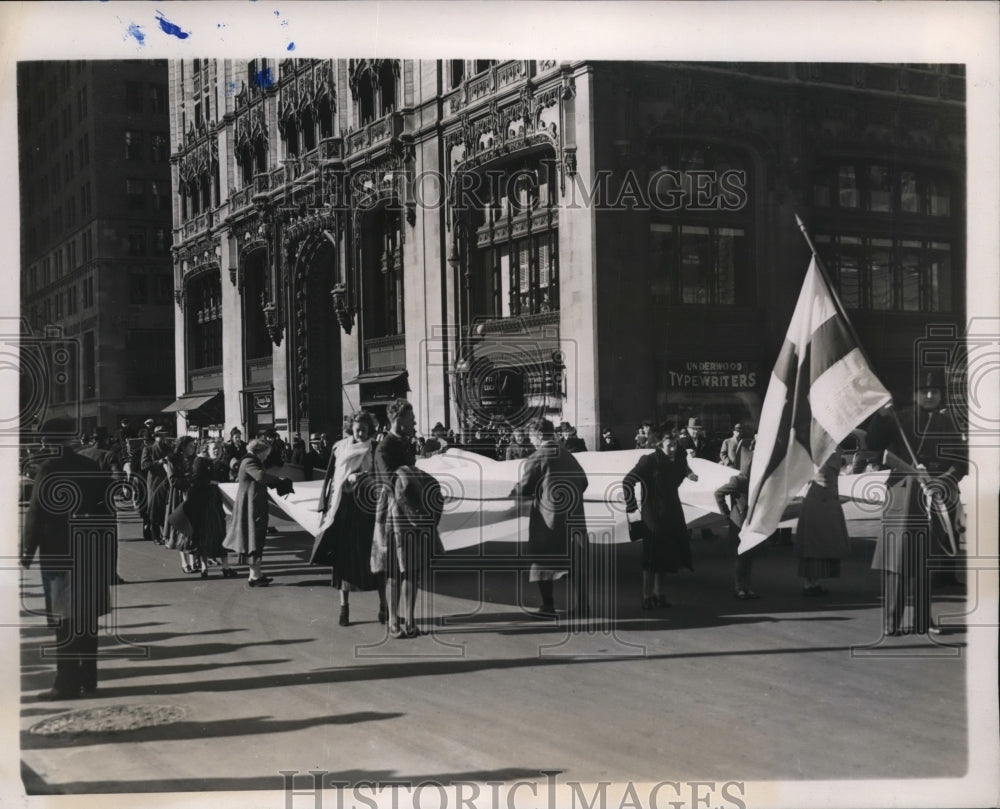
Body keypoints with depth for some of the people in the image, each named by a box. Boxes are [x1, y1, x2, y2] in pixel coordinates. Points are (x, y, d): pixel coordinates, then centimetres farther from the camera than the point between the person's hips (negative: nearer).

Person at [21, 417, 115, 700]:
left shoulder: (49, 468, -11)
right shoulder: (90, 467, 6)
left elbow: (36, 513, -13)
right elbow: (106, 509, 8)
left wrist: (26, 552, -6)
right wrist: (107, 549, 14)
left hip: (59, 554, -6)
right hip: (89, 553, 6)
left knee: (65, 621, -3)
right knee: (86, 619, 12)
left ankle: (67, 683, -3)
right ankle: (88, 679, 17)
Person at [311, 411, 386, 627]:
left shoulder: (375, 450, 3)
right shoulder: (339, 448, 6)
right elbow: (330, 477, 7)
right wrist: (326, 505, 1)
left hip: (367, 510, -1)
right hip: (343, 508, 1)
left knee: (374, 556, 2)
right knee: (343, 557, 2)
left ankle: (383, 605, 11)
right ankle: (344, 606, 10)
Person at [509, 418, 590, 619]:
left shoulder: (535, 459, -10)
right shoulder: (568, 456, 9)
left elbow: (524, 490, -10)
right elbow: (583, 483, 13)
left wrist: (513, 492, 11)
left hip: (547, 519, -5)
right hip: (573, 518, 5)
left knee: (543, 563, 6)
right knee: (575, 563, 10)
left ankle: (549, 607, 5)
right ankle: (580, 606, 11)